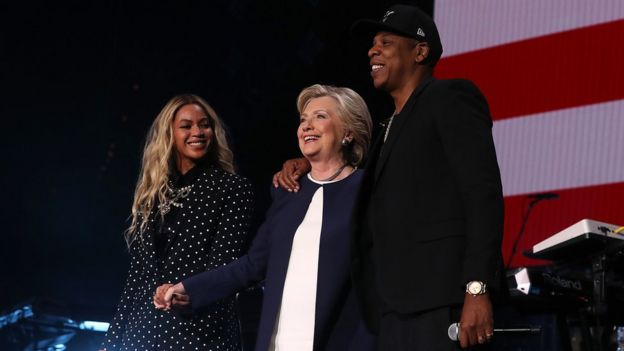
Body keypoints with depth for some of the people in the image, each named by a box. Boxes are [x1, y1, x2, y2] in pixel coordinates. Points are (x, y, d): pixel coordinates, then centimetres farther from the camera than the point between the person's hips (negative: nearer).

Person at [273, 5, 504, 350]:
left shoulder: (450, 99, 1)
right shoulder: (391, 128, 26)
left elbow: (483, 192, -9)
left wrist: (477, 290, -20)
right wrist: (306, 163, 16)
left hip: (437, 299, -8)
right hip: (393, 308, 8)